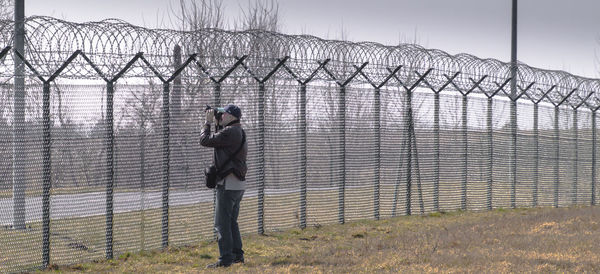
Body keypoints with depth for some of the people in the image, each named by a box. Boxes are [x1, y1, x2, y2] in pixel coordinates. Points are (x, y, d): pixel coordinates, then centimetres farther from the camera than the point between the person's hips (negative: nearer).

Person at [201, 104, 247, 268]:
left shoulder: (229, 132, -16)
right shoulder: (240, 132, 15)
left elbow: (205, 141, -13)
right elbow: (220, 141, 26)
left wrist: (208, 122, 1)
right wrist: (217, 124, 18)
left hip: (228, 183, -10)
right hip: (239, 183, 10)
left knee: (222, 222, -8)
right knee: (231, 221, 18)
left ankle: (225, 259, -10)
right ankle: (237, 254, 21)